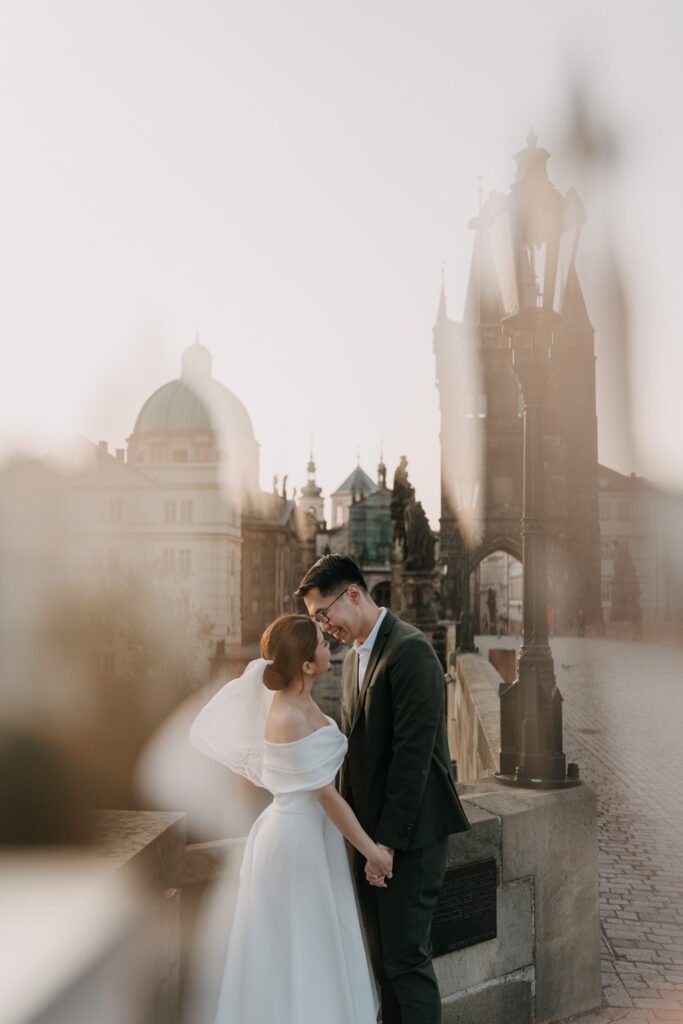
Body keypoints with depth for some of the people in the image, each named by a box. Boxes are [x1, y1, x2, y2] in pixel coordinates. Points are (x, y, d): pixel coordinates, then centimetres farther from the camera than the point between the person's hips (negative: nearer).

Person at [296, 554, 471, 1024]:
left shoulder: (410, 650, -16)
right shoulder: (355, 657, 13)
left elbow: (413, 753, -20)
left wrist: (387, 842, -19)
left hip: (410, 832, -9)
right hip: (372, 831, 9)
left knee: (406, 956, -4)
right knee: (384, 957, 13)